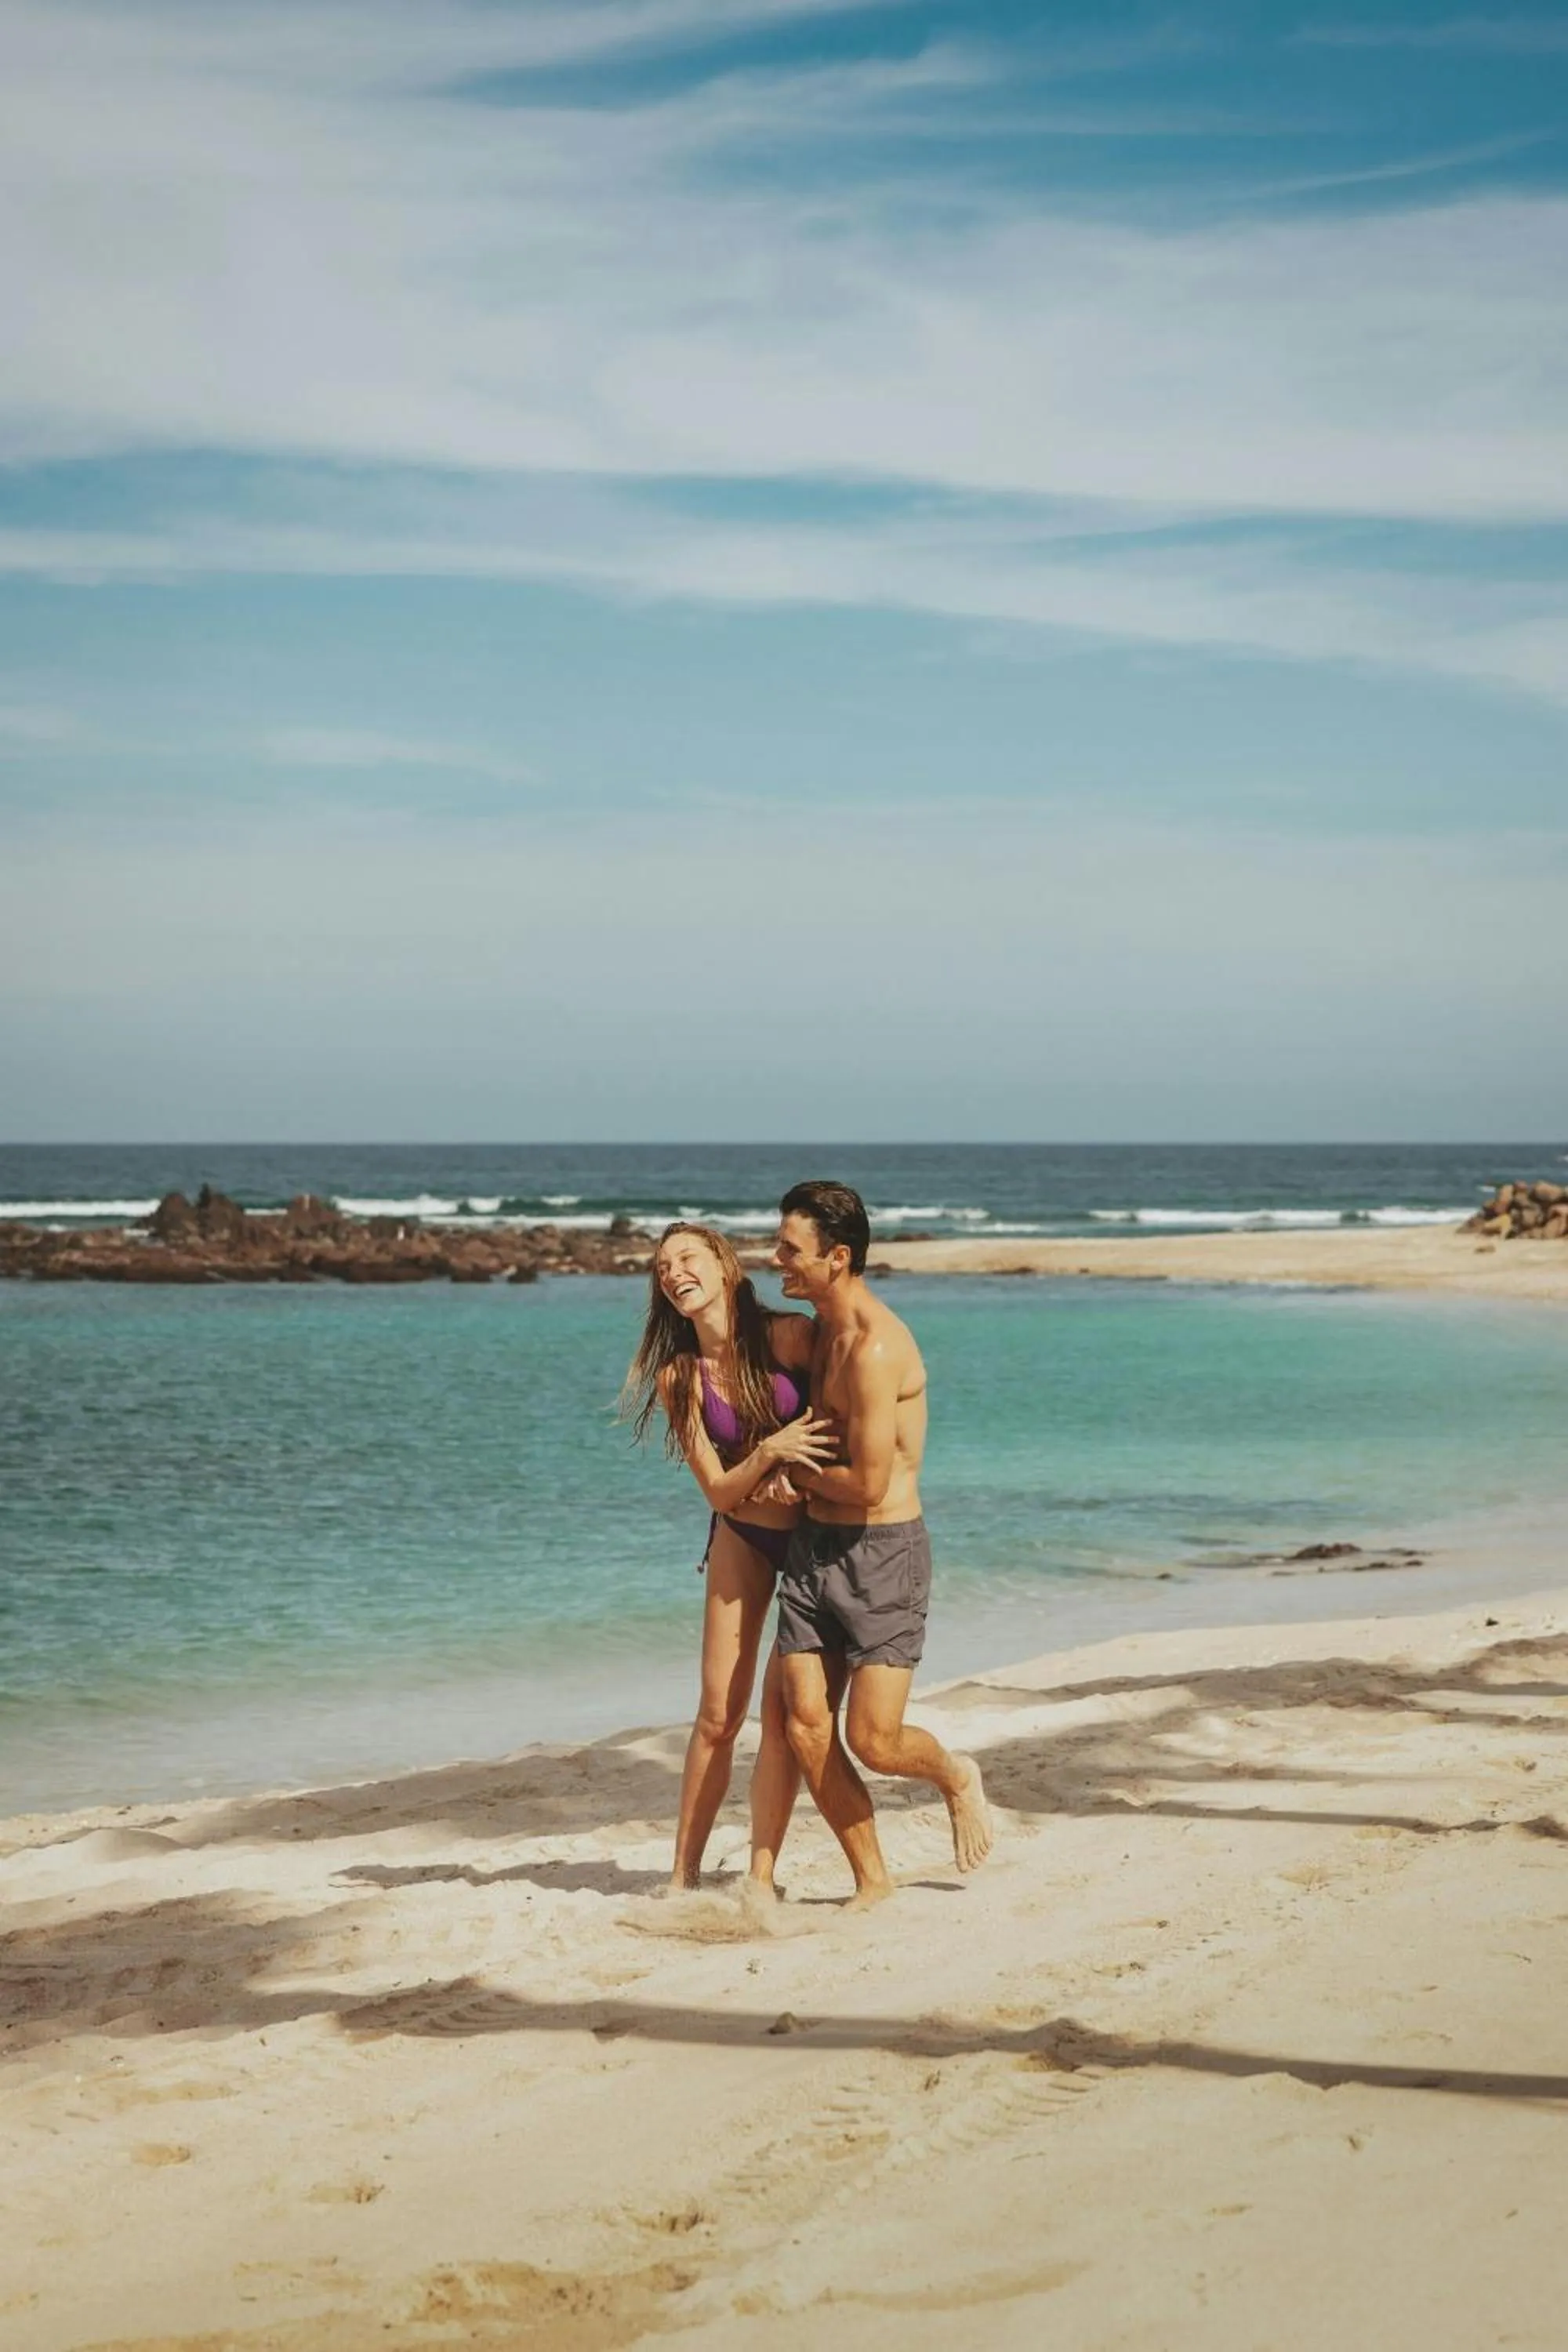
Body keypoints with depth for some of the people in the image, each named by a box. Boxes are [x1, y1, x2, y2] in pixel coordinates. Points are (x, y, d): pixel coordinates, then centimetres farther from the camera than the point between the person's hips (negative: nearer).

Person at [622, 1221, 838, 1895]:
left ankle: (761, 1878, 3)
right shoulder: (678, 1378, -6)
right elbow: (718, 1490, -7)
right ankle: (684, 1873, 12)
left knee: (780, 1711, -4)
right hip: (742, 1538, 2)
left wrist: (800, 1473, -22)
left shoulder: (792, 1337, -15)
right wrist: (770, 1452, -25)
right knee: (718, 1715, 2)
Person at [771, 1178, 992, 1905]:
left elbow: (868, 1483, -20)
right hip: (814, 1545, 8)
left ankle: (958, 1779, 25)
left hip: (882, 1551, -8)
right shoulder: (822, 1331, 11)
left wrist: (798, 1472, -4)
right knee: (806, 1728, -1)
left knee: (873, 1740, -9)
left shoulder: (874, 1348, -19)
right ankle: (871, 1881, 13)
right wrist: (800, 1473, 13)